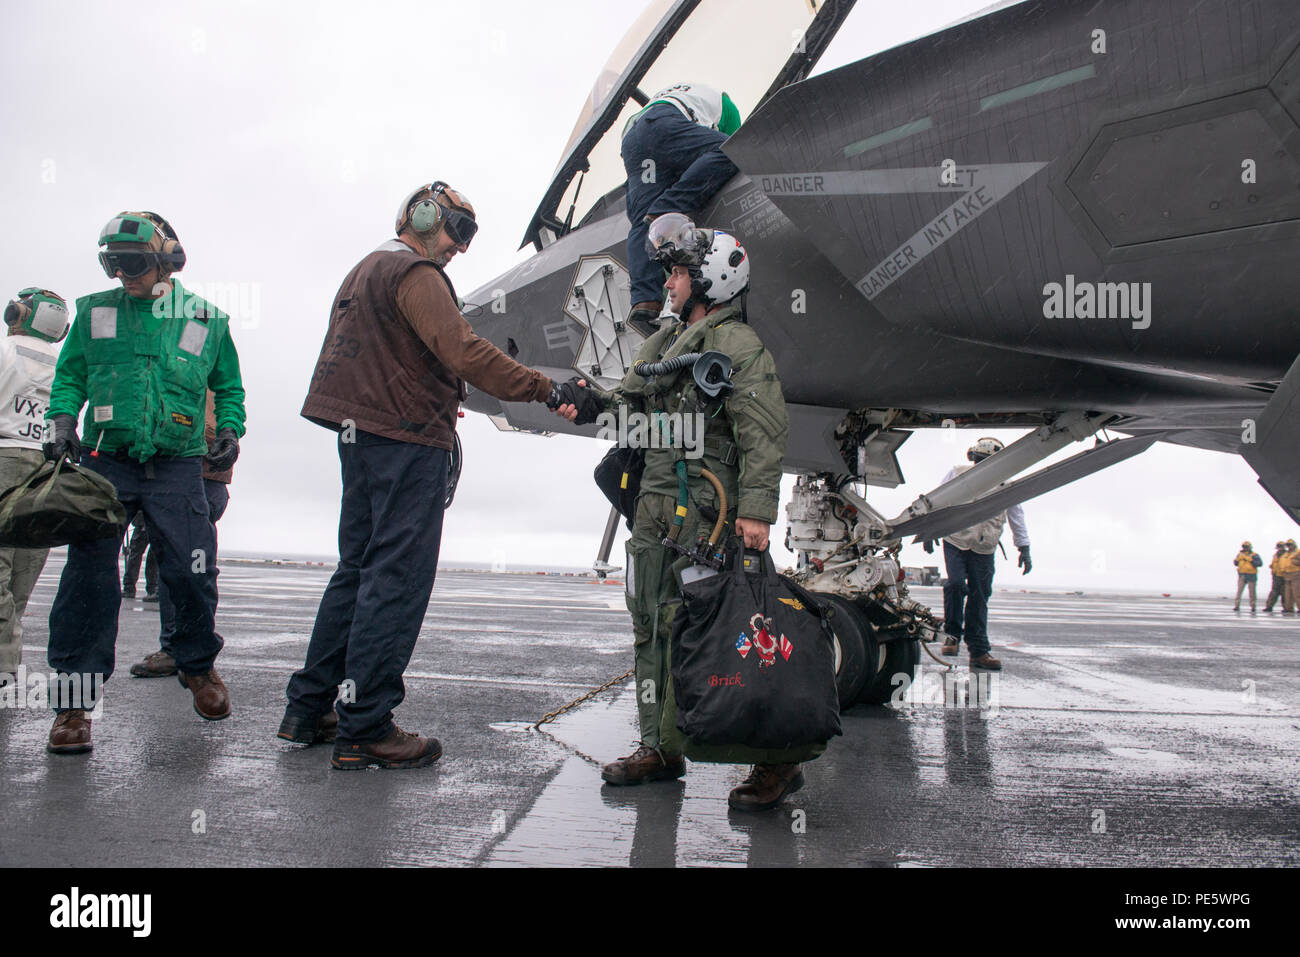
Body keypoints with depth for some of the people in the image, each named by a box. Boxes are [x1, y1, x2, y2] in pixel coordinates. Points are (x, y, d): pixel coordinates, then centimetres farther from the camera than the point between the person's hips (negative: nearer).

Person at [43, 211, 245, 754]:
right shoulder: (95, 312, 10)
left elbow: (229, 387, 17)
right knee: (89, 577, -6)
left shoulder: (207, 320, 8)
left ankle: (198, 667, 25)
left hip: (177, 468, 0)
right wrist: (62, 419, -3)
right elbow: (69, 377, 15)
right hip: (105, 462, 1)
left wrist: (228, 429, 0)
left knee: (191, 574, -3)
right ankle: (73, 699, 4)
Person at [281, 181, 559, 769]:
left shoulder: (365, 270, 23)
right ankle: (363, 730, -4)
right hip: (407, 441, -10)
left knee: (357, 569, 14)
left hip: (360, 436, 10)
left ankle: (309, 709, 20)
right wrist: (548, 390, -25)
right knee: (397, 579, -7)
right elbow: (463, 352, -22)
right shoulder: (414, 273, -9)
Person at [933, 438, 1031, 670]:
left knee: (980, 596, 1)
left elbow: (1017, 517, 13)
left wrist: (1024, 548, 10)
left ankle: (979, 651, 7)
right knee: (955, 584, -20)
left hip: (984, 550, 2)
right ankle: (952, 633, 1)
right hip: (955, 542, -2)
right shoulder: (957, 474, 0)